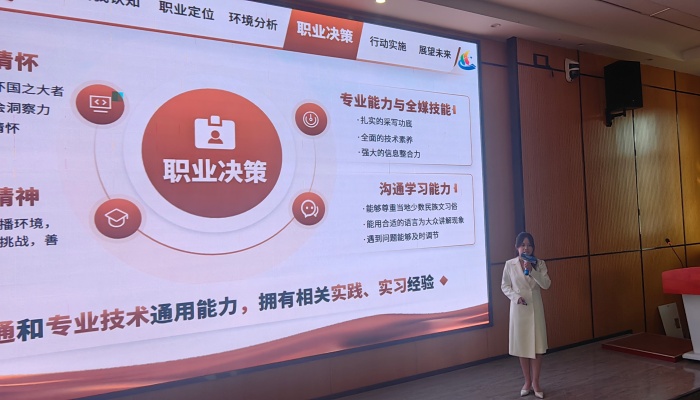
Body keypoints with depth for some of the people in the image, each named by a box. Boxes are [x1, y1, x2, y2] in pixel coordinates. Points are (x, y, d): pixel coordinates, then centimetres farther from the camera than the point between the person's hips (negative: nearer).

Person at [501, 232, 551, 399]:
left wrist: (532, 270, -22)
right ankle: (527, 382, 22)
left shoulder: (539, 264, -1)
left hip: (535, 307, 0)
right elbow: (504, 286, 2)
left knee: (537, 346, 2)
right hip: (518, 308, 0)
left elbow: (546, 284, -11)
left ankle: (535, 382, 16)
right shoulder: (510, 265, -3)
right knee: (522, 347, 7)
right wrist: (515, 296, -14)